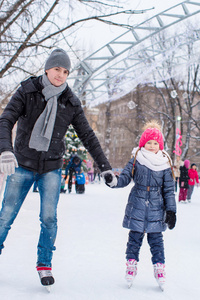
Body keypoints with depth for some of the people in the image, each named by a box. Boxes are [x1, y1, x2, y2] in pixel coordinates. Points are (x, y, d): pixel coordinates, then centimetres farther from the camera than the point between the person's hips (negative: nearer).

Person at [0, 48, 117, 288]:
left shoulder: (70, 102, 0)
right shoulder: (27, 91, -5)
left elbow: (87, 136, 3)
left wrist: (105, 167, -1)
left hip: (51, 168, 1)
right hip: (22, 164, -1)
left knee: (49, 218, -5)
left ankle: (44, 264, 15)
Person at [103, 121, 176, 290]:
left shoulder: (165, 164, 2)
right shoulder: (136, 160, 0)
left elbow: (169, 189, 4)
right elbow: (125, 177, -2)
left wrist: (171, 210, 0)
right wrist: (113, 181, -23)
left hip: (156, 208, 0)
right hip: (137, 207, 0)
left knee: (155, 238, 6)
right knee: (135, 237, 7)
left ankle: (159, 267, 16)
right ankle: (131, 264, 19)